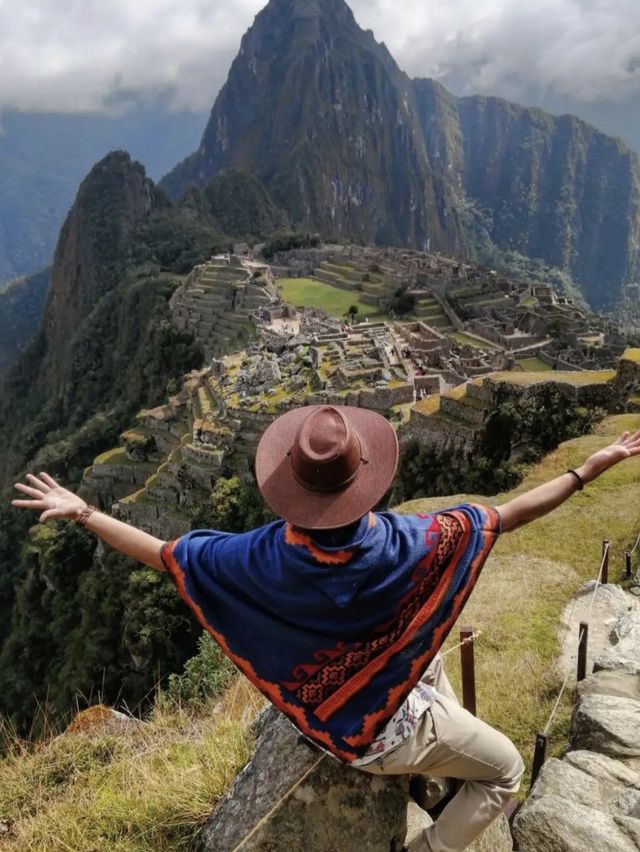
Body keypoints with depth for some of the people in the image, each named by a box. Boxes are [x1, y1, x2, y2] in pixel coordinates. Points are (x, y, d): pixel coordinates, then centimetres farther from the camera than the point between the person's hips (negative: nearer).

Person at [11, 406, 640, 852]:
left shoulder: (267, 558, -28)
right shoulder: (401, 545, -35)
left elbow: (164, 555, -17)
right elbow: (508, 515, -25)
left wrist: (80, 513, -6)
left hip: (318, 715, 5)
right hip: (385, 730, -4)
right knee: (504, 770, 21)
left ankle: (440, 765, 49)